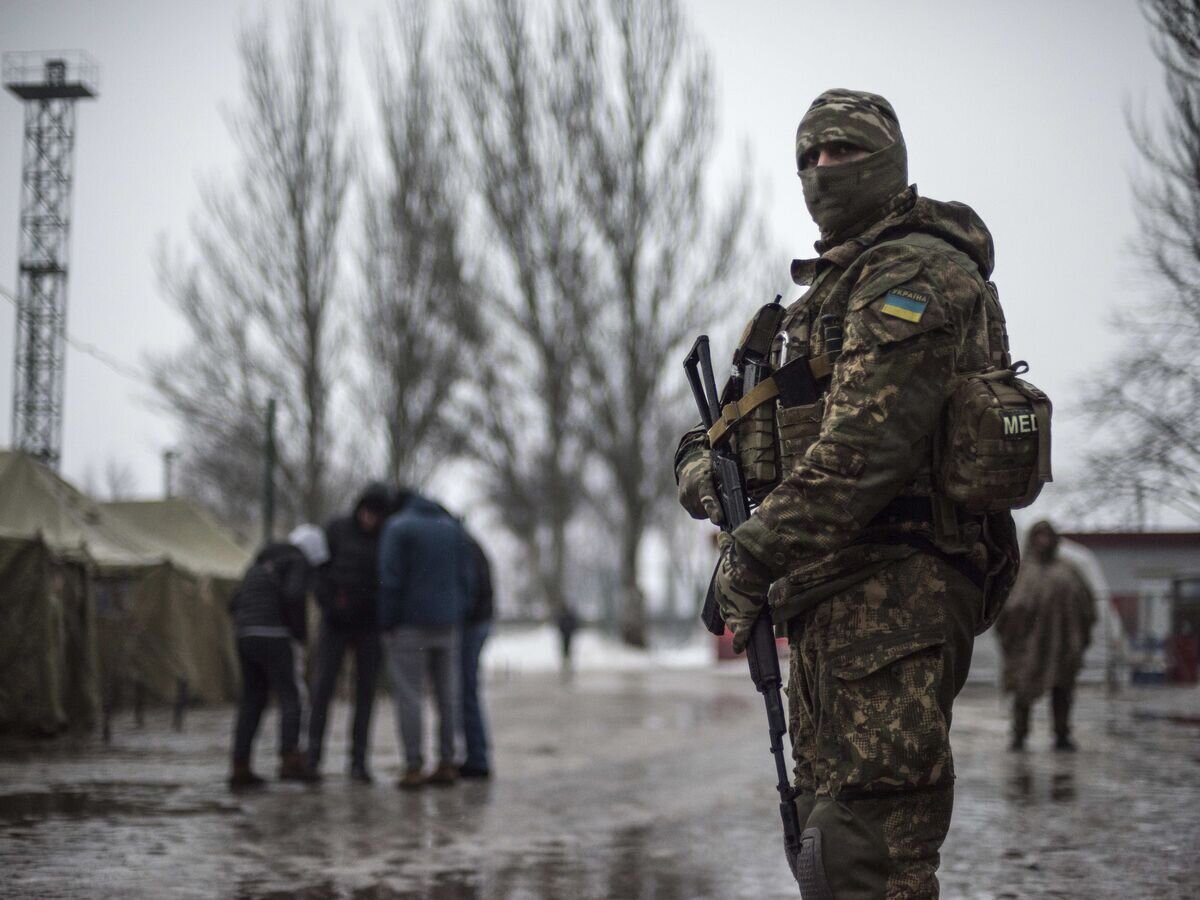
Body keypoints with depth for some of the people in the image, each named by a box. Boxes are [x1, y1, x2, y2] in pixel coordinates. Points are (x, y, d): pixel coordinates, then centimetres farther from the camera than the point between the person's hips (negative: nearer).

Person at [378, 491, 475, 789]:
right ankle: (446, 765, 8)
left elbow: (390, 579, -12)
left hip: (409, 626, -5)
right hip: (447, 625, 5)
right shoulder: (453, 527, 11)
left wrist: (387, 624, -6)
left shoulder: (397, 527, -5)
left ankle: (413, 767, -7)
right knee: (447, 697, 8)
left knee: (408, 697, -3)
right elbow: (467, 577, 7)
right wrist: (459, 617, 10)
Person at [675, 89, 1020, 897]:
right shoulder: (836, 283, 23)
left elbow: (866, 445, -21)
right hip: (834, 602, 11)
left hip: (890, 596, -11)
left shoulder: (913, 273, -11)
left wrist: (755, 553, -20)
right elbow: (787, 420, 26)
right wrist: (707, 460, 4)